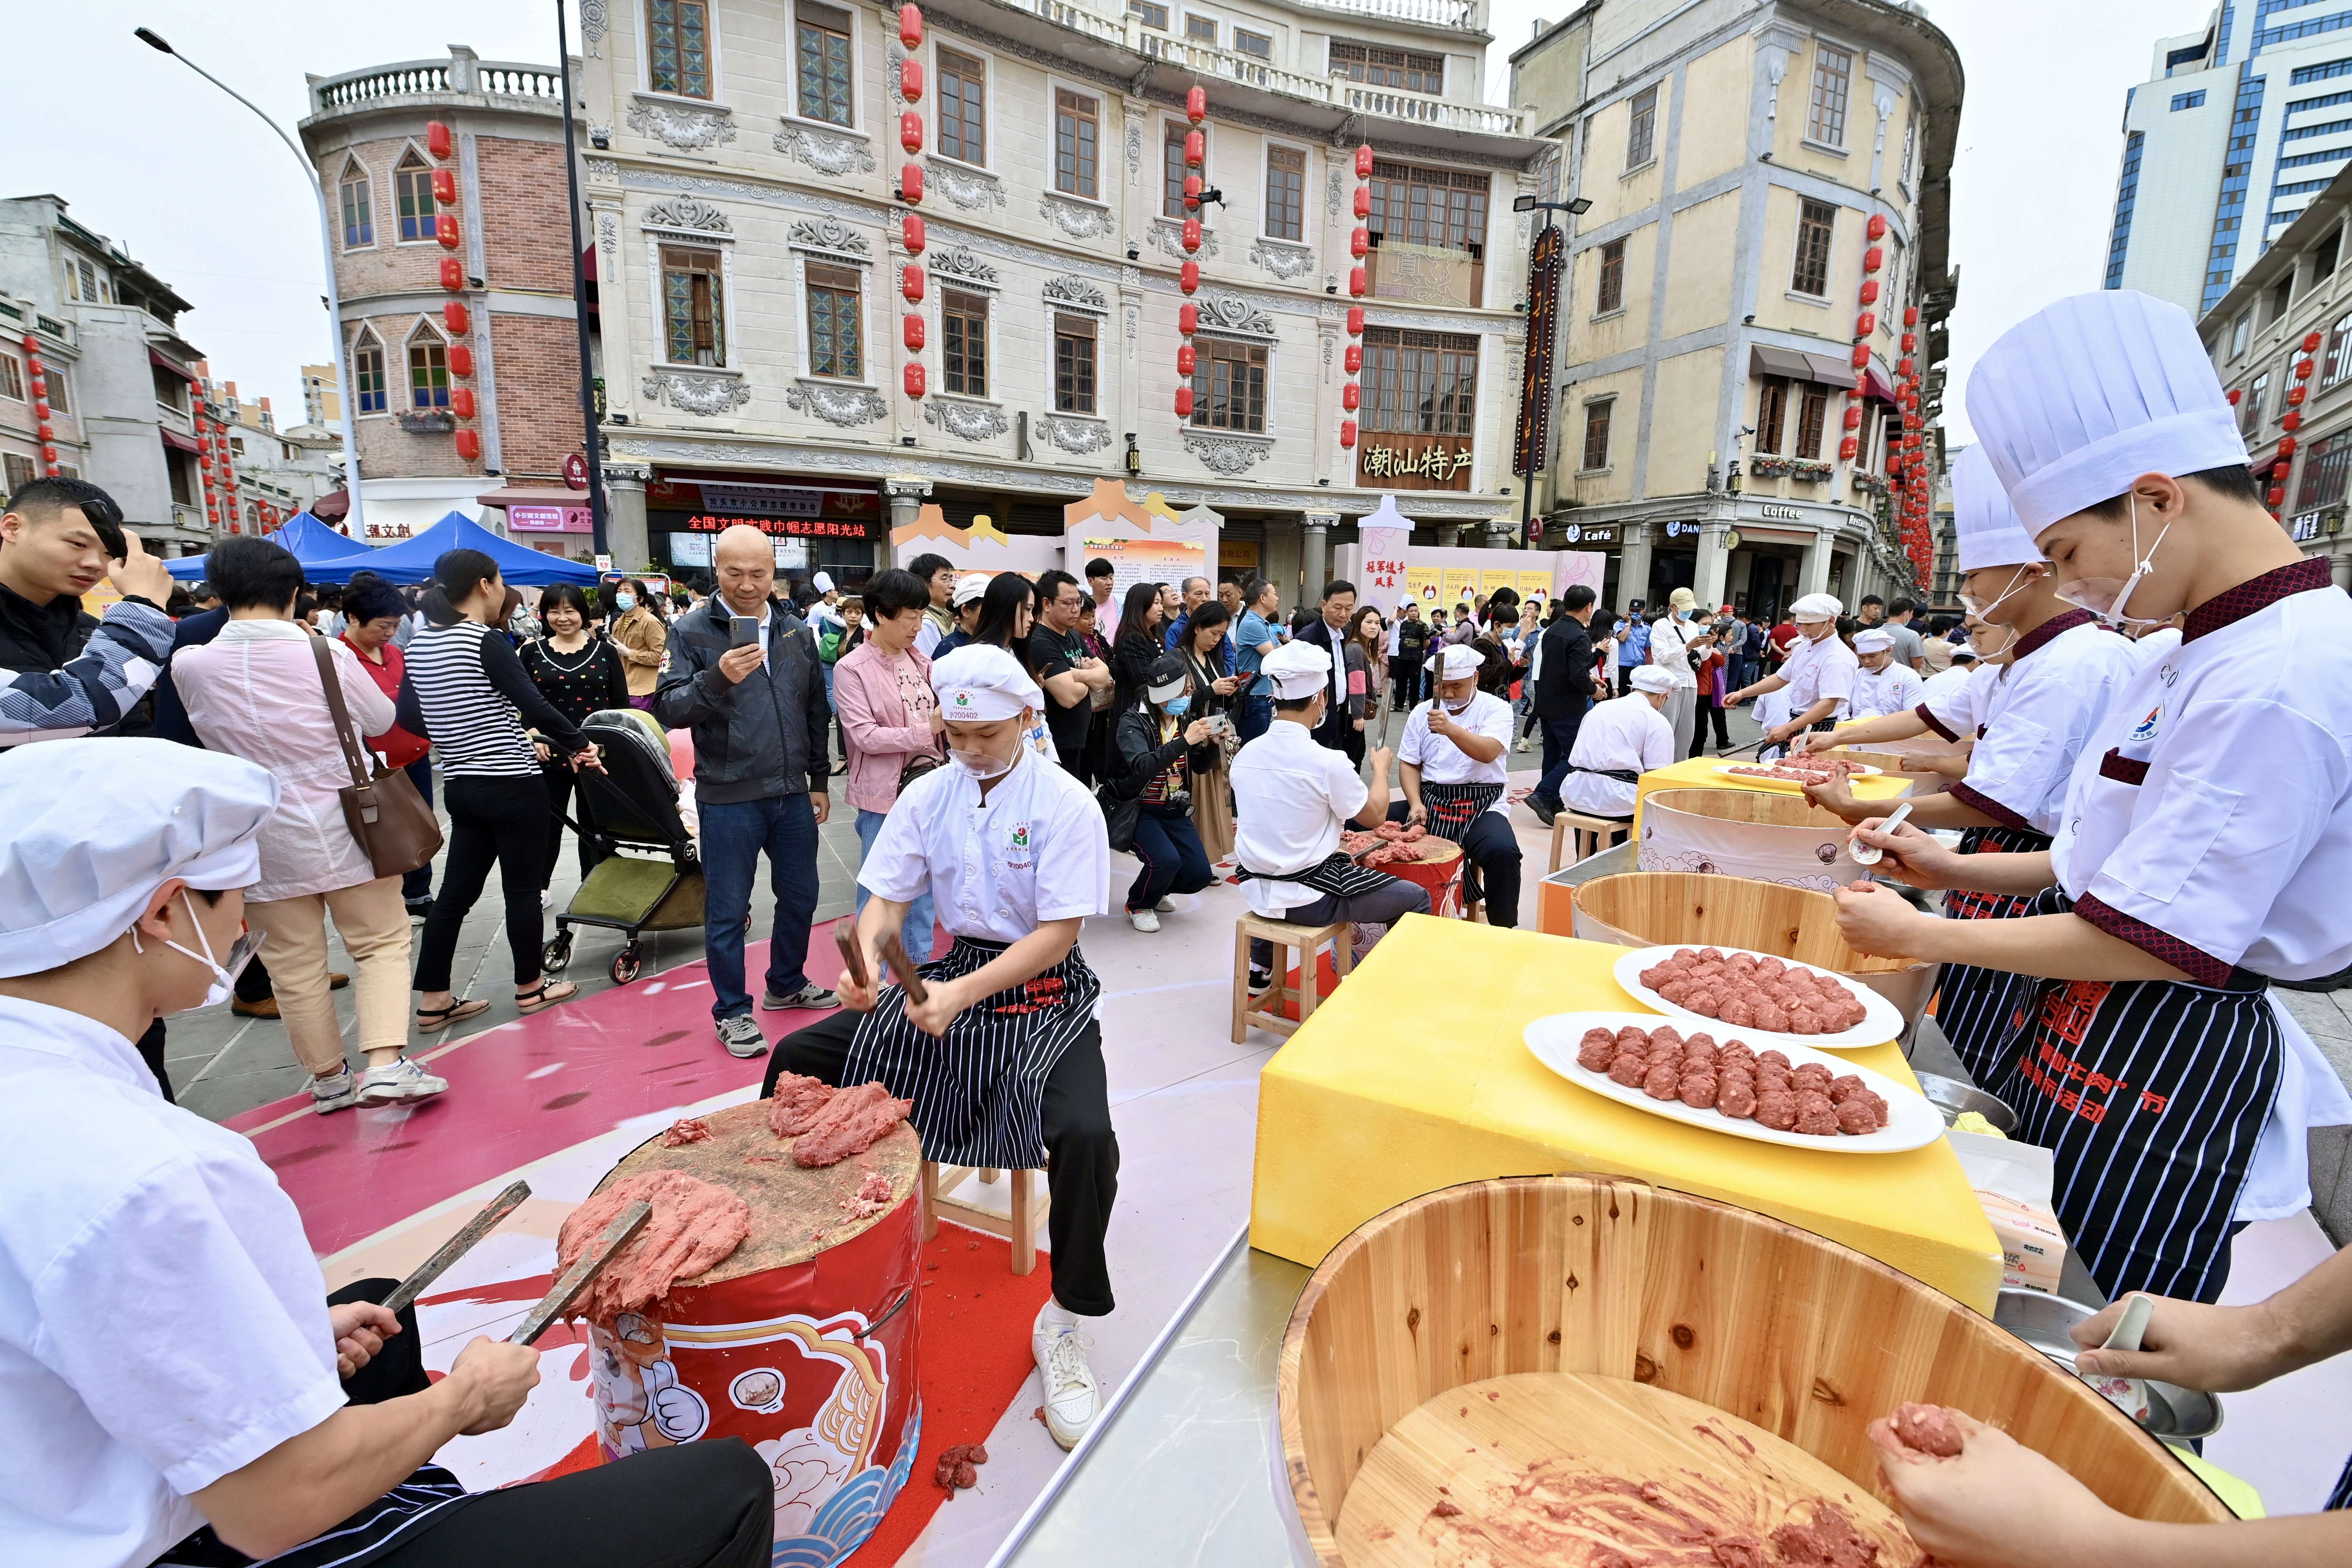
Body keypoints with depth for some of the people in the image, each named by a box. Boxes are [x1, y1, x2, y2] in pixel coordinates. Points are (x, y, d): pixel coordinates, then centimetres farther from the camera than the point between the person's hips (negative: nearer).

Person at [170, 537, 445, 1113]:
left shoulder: (190, 665, -6)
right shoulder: (326, 653, -12)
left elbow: (206, 731, 12)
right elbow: (382, 719, 4)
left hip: (261, 841, 2)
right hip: (343, 828, -2)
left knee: (294, 963, 13)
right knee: (382, 943, 9)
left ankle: (329, 1078, 24)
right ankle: (385, 1063, -5)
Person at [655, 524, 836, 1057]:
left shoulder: (796, 631, 8)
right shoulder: (691, 631, -5)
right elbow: (669, 709, -13)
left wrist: (820, 781, 14)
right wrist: (718, 678, -30)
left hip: (792, 793, 5)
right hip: (729, 798, -4)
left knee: (800, 896, 16)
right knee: (728, 911, 6)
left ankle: (786, 985, 37)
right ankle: (732, 1011, 23)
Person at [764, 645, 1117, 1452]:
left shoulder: (1066, 804, -14)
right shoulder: (929, 794, 2)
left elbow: (1058, 932, -17)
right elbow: (886, 898, 2)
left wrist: (962, 994, -27)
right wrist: (866, 959, -21)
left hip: (1042, 991, -5)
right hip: (952, 972, 5)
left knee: (1085, 1136, -30)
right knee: (795, 1061, -5)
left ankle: (1062, 1324, -2)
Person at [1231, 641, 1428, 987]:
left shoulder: (1245, 755, -2)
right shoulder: (1327, 762, -20)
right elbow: (1375, 816, -4)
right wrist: (1381, 768, 13)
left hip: (1256, 891, 7)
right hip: (1309, 899, -6)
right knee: (1416, 898, 7)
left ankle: (1260, 965, 37)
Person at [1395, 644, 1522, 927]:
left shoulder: (1495, 708, -1)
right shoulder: (1422, 712, 12)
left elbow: (1488, 753, -19)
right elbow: (1409, 764, 11)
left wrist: (1450, 729, -36)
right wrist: (1416, 803, -7)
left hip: (1481, 805, -4)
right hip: (1430, 800, 4)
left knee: (1503, 851, -35)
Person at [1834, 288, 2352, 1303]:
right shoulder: (2186, 652, 8)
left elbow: (2155, 940, -23)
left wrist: (1919, 935, -15)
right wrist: (1956, 871, 7)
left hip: (2172, 1067, -9)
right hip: (2082, 1031, 9)